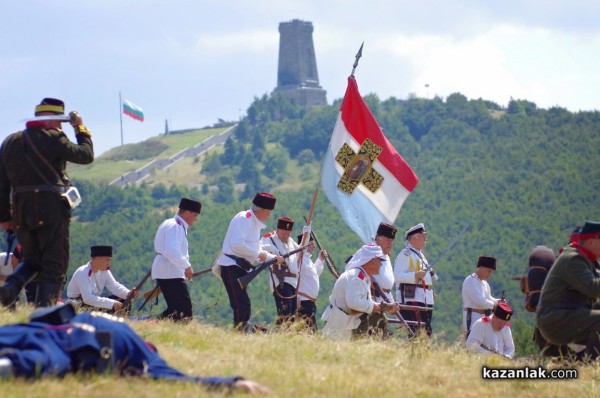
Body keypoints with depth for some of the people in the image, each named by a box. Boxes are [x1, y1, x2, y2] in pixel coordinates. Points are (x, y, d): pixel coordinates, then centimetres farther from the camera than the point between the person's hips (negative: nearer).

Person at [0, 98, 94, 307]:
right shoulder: (53, 139, -8)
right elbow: (86, 155, -3)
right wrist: (81, 129, 11)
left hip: (21, 213, 6)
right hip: (52, 211, -6)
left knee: (32, 260, 22)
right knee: (54, 266, 1)